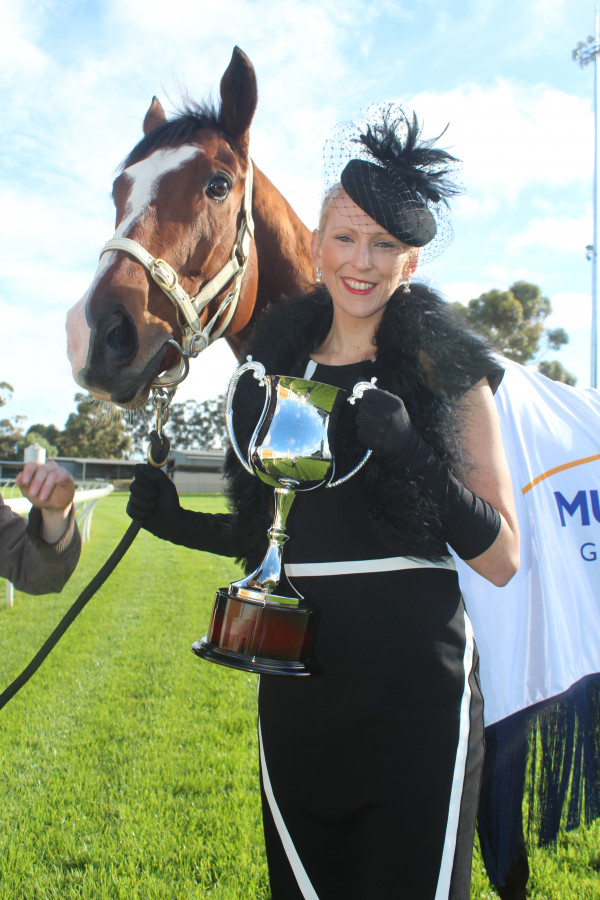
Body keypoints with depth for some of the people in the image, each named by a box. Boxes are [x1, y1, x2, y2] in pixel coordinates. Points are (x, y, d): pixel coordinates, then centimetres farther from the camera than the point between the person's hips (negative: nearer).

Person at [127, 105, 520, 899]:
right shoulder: (278, 370, 9)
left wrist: (410, 453, -21)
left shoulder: (446, 370, -4)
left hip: (416, 683, -4)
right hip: (297, 690, 4)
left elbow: (503, 559, -8)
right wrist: (179, 523, 0)